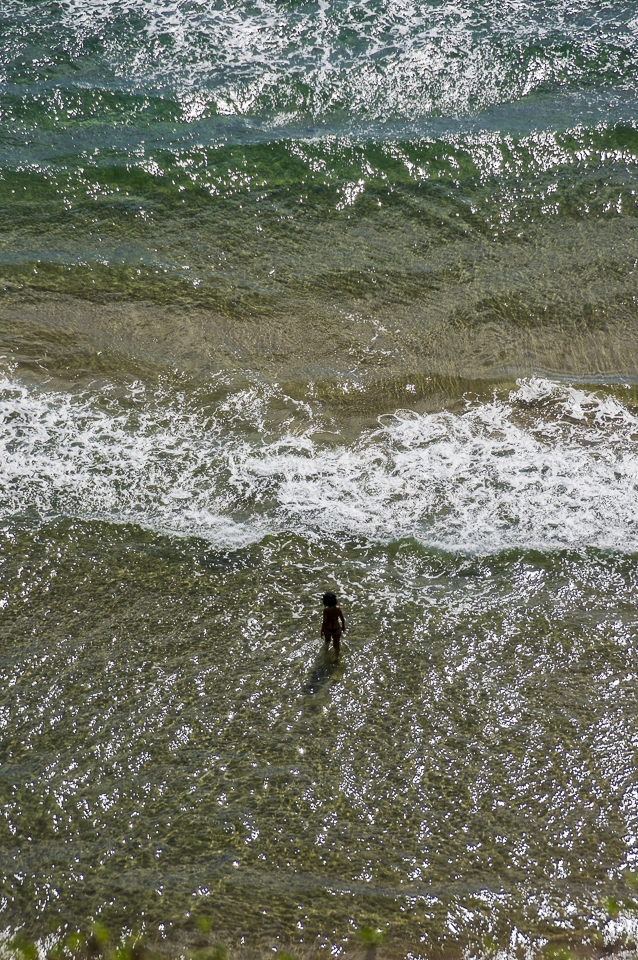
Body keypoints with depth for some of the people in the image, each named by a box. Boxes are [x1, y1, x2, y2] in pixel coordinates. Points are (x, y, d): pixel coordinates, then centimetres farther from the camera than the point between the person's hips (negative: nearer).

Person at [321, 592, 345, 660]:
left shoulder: (326, 610, -27)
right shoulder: (338, 608, -19)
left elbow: (325, 622, -21)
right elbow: (342, 619, -7)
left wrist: (322, 631, -7)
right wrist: (343, 626, 12)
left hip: (328, 629, 0)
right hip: (336, 628, 0)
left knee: (327, 640, 33)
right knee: (336, 643, 21)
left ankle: (326, 649, 61)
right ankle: (337, 656, 38)